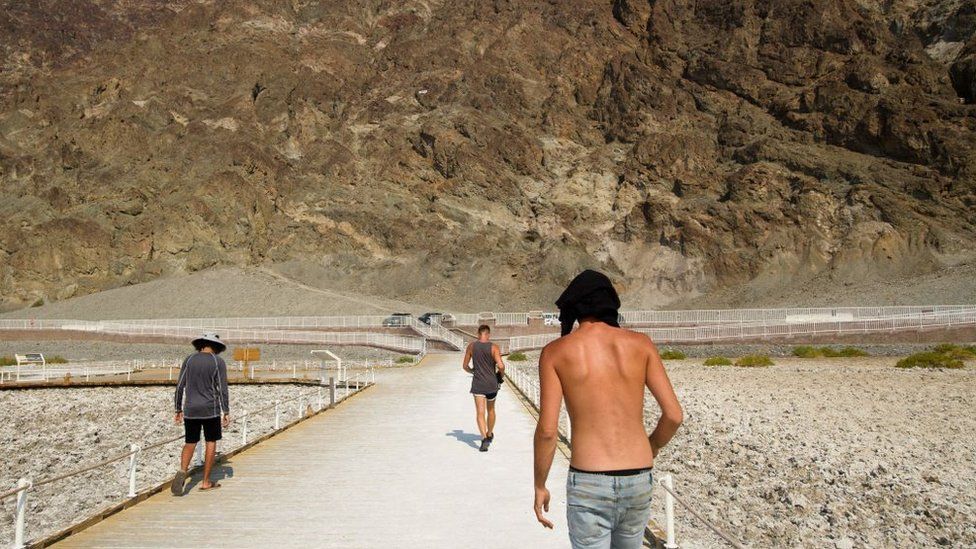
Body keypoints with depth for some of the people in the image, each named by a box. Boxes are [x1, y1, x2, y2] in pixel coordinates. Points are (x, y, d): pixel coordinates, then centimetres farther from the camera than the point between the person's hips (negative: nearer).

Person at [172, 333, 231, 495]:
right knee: (211, 442, 10)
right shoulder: (218, 362, -5)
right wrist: (226, 413, -5)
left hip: (190, 410, 3)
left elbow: (180, 386, 4)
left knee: (190, 443, 13)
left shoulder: (189, 360, 3)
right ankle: (206, 481, 11)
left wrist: (178, 410, 12)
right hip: (210, 409, -3)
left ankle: (182, 472, -12)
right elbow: (223, 389, -9)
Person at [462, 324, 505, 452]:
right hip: (491, 384, 0)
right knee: (491, 410, 21)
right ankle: (489, 434, 38)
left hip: (477, 384, 0)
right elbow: (501, 366, -19)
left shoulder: (471, 346, -1)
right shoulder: (493, 347, -9)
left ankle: (484, 438, -24)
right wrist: (501, 374, 3)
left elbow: (465, 366, 6)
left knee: (480, 413, -5)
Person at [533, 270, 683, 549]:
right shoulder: (640, 343, 3)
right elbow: (673, 414, -1)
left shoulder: (555, 351, -3)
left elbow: (547, 429, -9)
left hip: (589, 485, -3)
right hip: (637, 483, 3)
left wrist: (539, 486, 6)